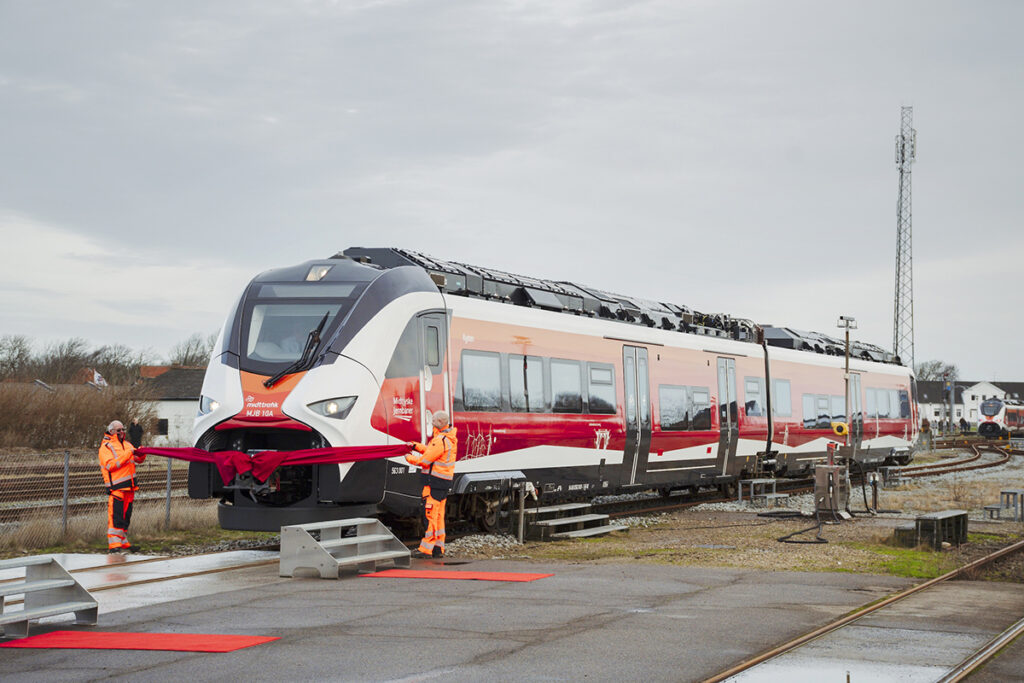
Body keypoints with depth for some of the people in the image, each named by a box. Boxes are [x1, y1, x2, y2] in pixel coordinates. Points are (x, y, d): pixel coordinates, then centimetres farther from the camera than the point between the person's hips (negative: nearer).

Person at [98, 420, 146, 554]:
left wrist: (141, 453, -2)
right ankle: (114, 545, -11)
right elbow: (110, 465, -19)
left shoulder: (126, 444, 18)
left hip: (129, 487, 8)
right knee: (115, 516, -12)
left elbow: (138, 459, 22)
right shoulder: (105, 447, -5)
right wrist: (127, 454, -22)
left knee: (126, 516, 13)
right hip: (116, 487, -8)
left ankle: (123, 543, 22)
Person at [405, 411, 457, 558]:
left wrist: (409, 458, 1)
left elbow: (424, 461, -15)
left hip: (435, 482, -10)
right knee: (439, 515, 14)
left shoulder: (440, 441, -20)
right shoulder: (450, 438, 13)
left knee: (430, 514, -8)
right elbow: (430, 450, 23)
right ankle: (439, 548, 18)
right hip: (445, 481, 10)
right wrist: (415, 445, 20)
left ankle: (426, 549, -8)